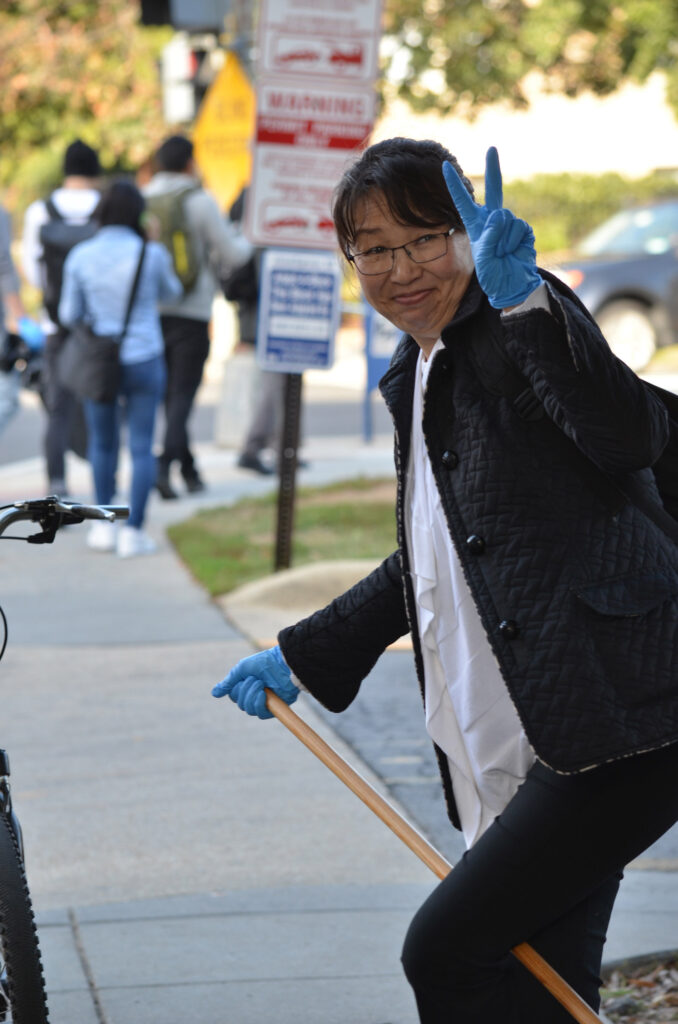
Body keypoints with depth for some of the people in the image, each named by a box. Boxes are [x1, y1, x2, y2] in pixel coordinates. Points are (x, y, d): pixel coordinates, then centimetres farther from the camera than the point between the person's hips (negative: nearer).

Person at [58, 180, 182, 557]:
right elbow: (171, 292, 10)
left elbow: (70, 315, 0)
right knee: (142, 446, 6)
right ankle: (134, 532, 3)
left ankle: (104, 526, 18)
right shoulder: (152, 254, -11)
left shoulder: (80, 256, -7)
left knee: (102, 443, 19)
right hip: (144, 360, -2)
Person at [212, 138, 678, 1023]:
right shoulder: (416, 377, 20)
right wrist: (301, 657, 34)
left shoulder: (518, 323, -7)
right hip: (515, 753, 9)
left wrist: (524, 301, -37)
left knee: (444, 951, -15)